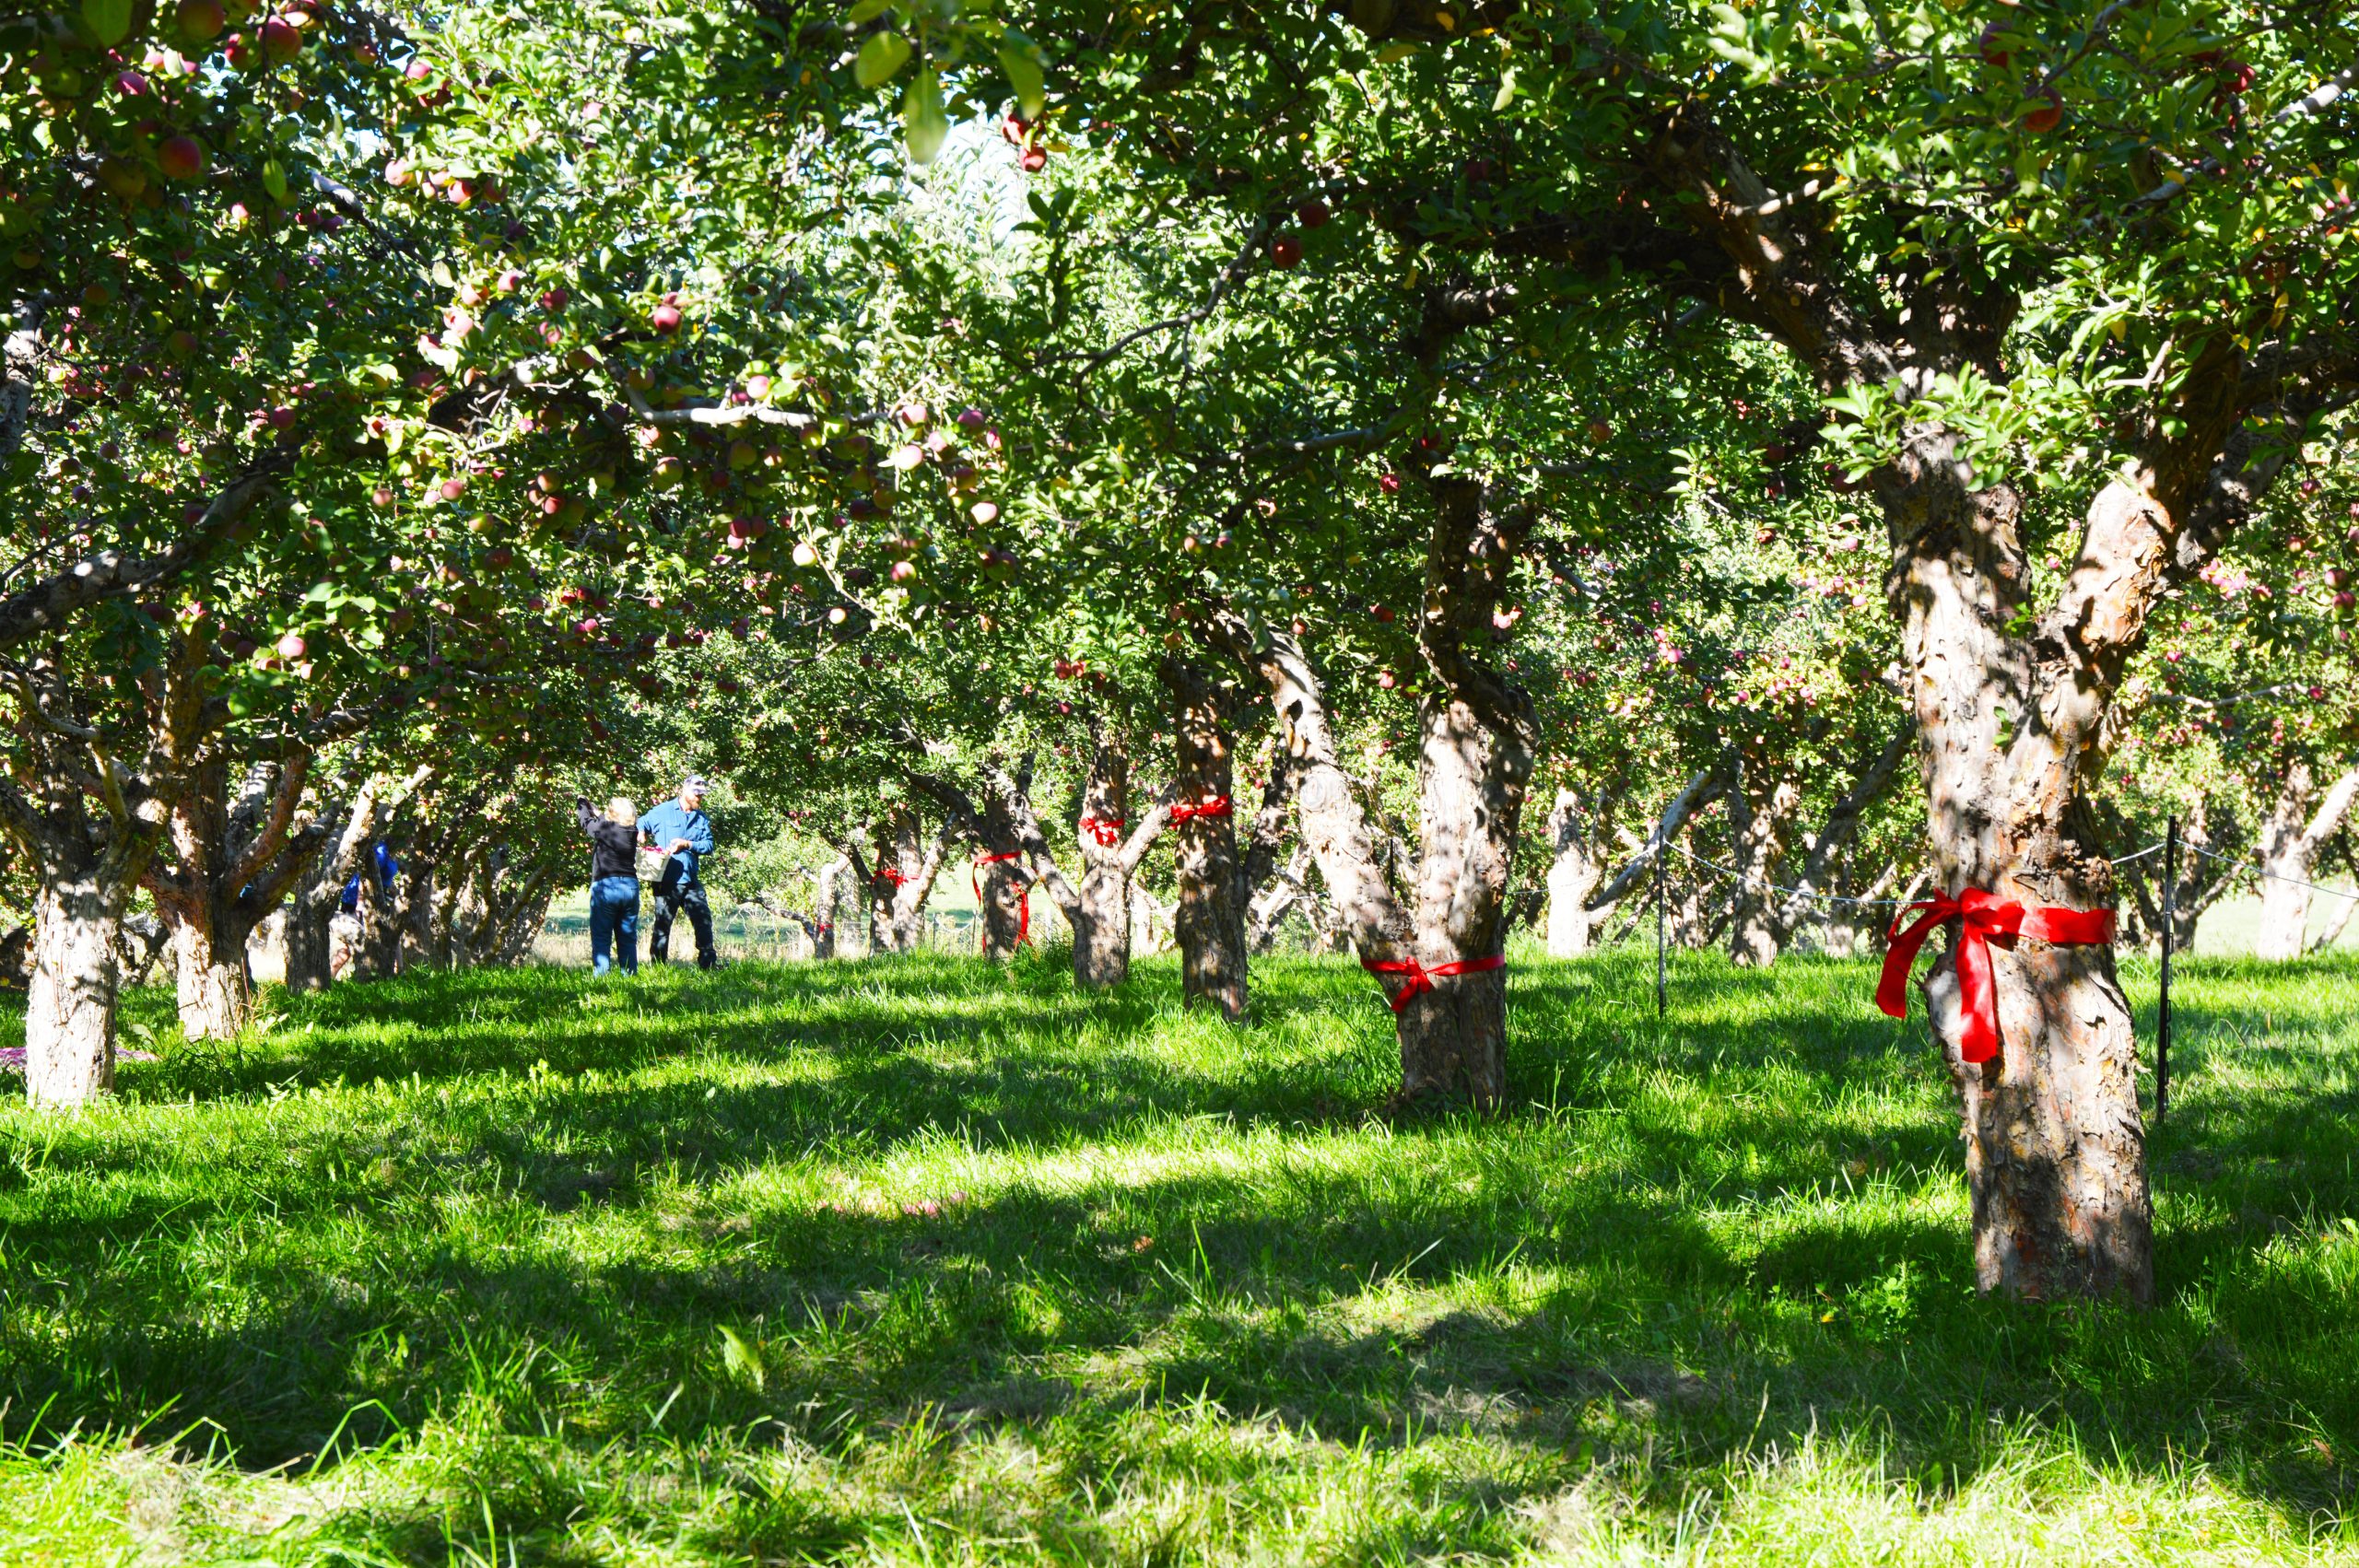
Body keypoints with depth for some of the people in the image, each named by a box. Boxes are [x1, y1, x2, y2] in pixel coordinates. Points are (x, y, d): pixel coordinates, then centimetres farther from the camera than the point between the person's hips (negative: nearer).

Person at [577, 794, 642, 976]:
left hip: (605, 887, -4)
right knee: (627, 937, 11)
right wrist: (590, 807, 34)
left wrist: (581, 802, 30)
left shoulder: (603, 828, -10)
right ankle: (630, 974, 11)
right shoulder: (632, 832, 4)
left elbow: (587, 821, 11)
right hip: (630, 887, 4)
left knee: (601, 938, 1)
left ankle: (600, 975, -4)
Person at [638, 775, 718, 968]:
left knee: (703, 920, 5)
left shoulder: (701, 818, 12)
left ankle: (708, 963, 13)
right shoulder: (663, 812, 0)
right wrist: (642, 836, -11)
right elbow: (641, 826, 11)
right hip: (666, 881, -5)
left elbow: (709, 845, 5)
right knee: (662, 923, 2)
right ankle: (658, 965, 8)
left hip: (691, 880, 5)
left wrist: (688, 845, -10)